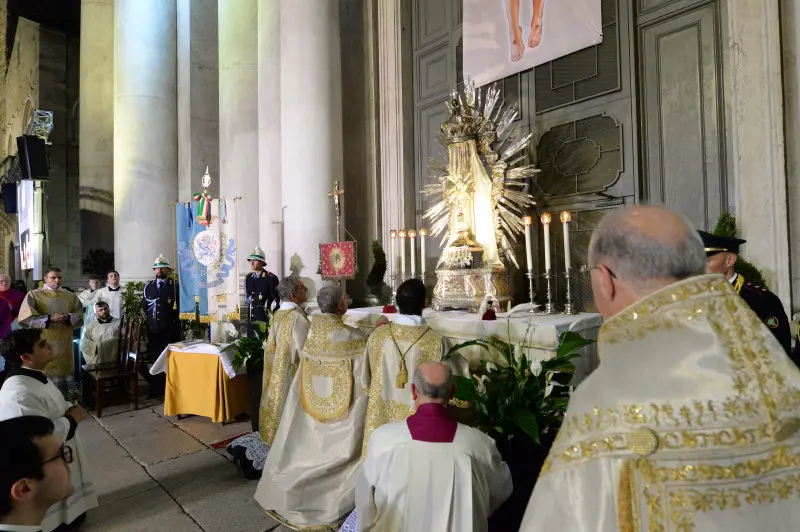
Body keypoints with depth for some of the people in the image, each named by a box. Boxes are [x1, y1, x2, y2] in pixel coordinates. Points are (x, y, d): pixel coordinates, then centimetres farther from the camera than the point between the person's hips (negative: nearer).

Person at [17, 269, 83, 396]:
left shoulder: (71, 296, 10)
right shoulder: (34, 294, 0)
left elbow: (80, 317, 8)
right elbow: (25, 318, -10)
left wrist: (68, 317, -14)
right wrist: (50, 318, -20)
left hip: (64, 345, 3)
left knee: (63, 377, 9)